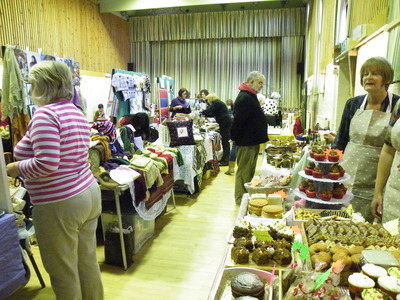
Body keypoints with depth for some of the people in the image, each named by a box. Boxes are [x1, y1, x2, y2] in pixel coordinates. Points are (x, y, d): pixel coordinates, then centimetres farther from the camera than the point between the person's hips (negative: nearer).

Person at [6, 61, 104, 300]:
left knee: (63, 273, 11)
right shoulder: (77, 113, 10)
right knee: (88, 264, 19)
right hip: (89, 193, 8)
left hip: (60, 205, -8)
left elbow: (46, 164, -24)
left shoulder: (45, 114, -16)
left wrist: (16, 168, -6)